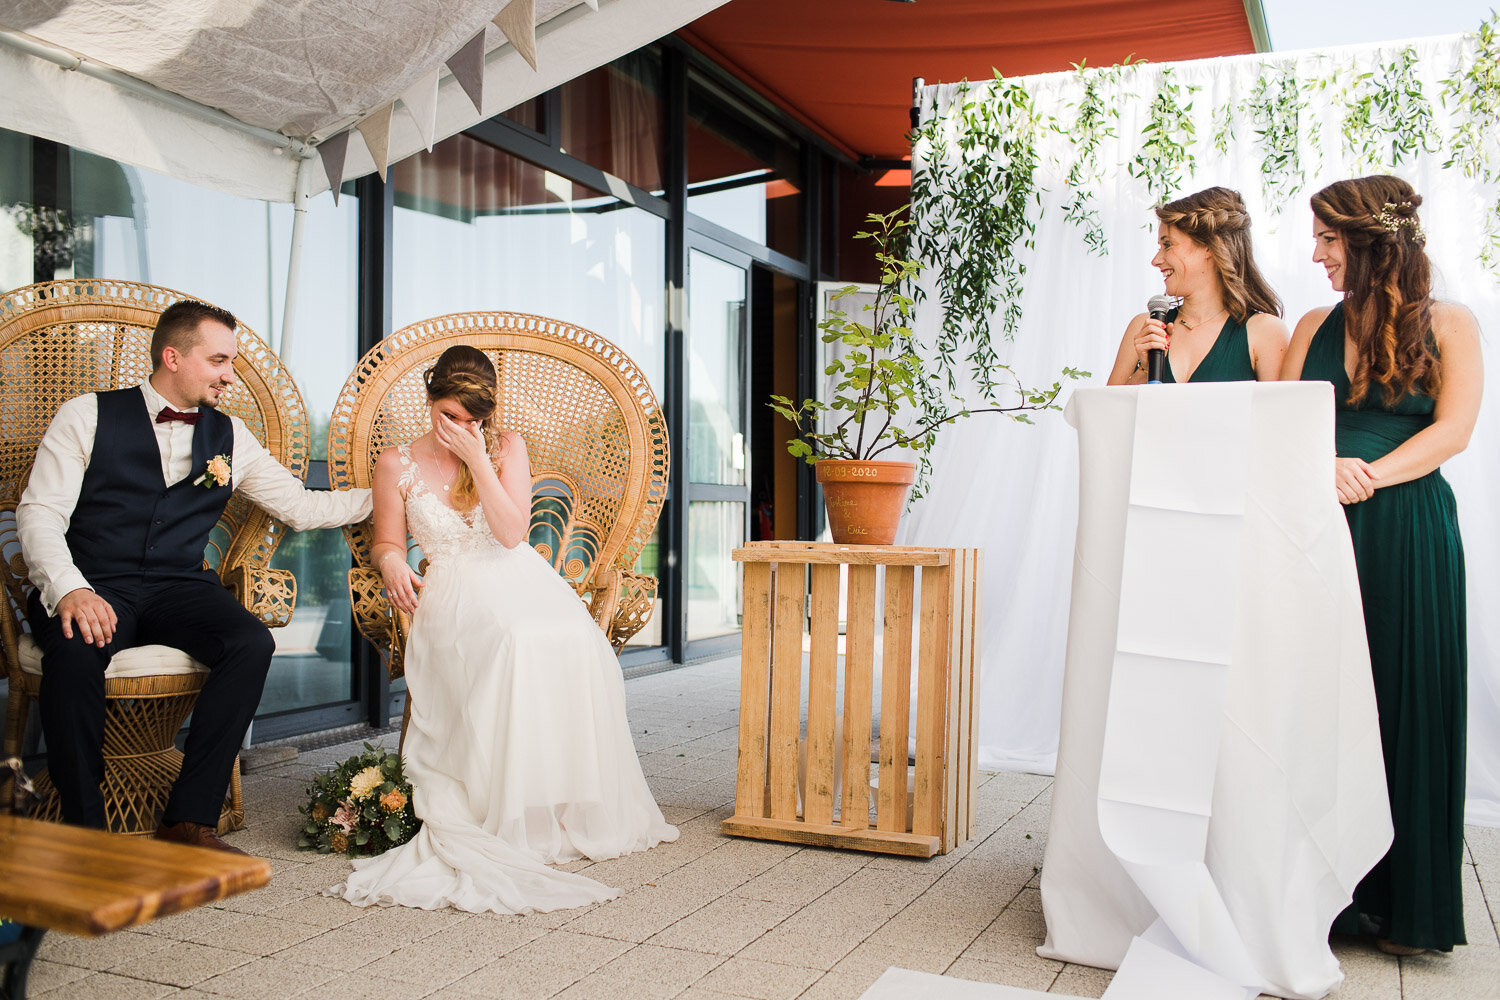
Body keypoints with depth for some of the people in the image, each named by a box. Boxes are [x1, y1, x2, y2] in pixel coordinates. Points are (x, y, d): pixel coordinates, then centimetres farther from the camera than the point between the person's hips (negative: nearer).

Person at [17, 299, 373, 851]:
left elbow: (301, 506, 18)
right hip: (94, 585, -3)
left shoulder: (230, 436, 15)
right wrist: (69, 590, -22)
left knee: (252, 642, -27)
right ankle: (84, 827, -17)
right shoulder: (88, 416, 4)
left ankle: (189, 819, -19)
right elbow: (39, 512, -4)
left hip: (179, 587, 3)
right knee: (74, 650, -36)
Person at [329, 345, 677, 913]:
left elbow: (512, 533, -3)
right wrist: (393, 568, -11)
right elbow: (387, 543, 13)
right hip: (455, 592, -2)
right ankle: (513, 818, -28)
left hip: (523, 580, 2)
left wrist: (478, 459, -10)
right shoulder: (397, 464, 9)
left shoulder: (507, 447, 9)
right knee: (517, 643, -38)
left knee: (577, 642, -33)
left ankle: (575, 808, -19)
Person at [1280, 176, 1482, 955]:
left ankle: (1403, 905, 14)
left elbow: (1453, 430, -5)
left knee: (1406, 705, 1)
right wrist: (1325, 474, -15)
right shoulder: (1315, 327, 14)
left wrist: (1370, 474, -19)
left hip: (1408, 534, -2)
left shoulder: (1448, 325, 6)